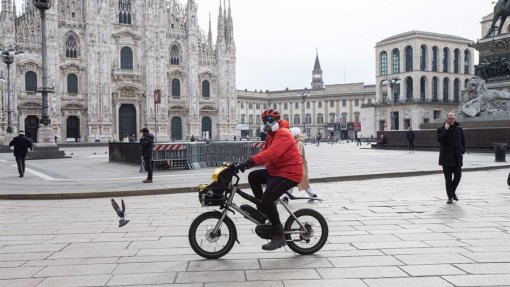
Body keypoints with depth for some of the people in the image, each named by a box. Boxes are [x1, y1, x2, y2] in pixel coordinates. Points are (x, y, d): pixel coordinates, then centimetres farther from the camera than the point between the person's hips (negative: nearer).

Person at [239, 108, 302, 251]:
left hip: (289, 173, -10)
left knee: (267, 199, -21)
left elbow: (271, 153, -32)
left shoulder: (283, 134, -16)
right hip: (276, 171, 10)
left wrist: (249, 162, -39)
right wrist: (247, 163, -6)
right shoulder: (271, 136, 18)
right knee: (253, 177, 5)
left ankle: (279, 237, -12)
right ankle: (263, 211, 12)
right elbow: (264, 153, 9)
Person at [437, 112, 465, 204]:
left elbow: (463, 141, 19)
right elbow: (440, 139, -18)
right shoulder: (441, 129, -1)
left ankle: (453, 191, 27)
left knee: (458, 176, 2)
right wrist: (446, 130, -22)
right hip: (446, 158, -3)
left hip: (457, 158, 4)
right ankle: (450, 196, 9)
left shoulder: (459, 129, 11)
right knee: (448, 178, 0)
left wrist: (462, 151, 7)